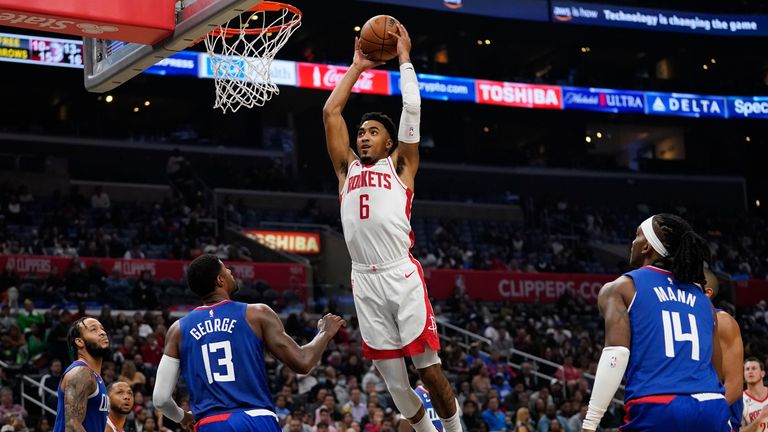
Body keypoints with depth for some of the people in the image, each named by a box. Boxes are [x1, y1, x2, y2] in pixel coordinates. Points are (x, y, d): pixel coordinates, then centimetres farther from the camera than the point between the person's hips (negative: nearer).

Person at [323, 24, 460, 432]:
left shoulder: (400, 165, 13)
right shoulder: (347, 168, 21)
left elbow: (412, 106, 6)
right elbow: (330, 112, 20)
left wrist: (404, 58, 15)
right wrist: (356, 66, 25)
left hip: (402, 276, -3)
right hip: (364, 282, 3)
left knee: (429, 370, -4)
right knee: (395, 384, 4)